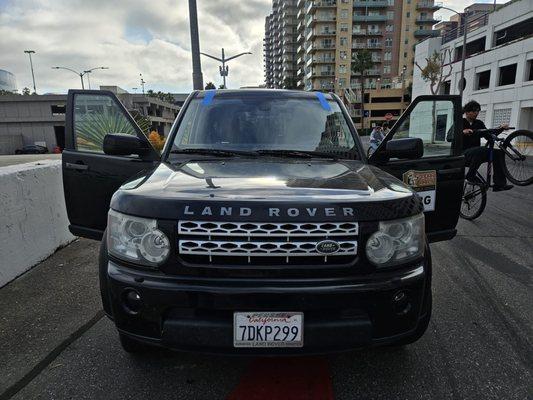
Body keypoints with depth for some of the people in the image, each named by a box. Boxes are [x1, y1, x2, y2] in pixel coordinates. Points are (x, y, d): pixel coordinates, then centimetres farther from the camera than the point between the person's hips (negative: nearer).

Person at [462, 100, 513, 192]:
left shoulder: (479, 123, 17)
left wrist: (500, 128, -6)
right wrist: (463, 132, -30)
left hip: (476, 153, 6)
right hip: (463, 153, -6)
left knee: (499, 153, -16)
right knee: (482, 149, -35)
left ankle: (499, 184, -17)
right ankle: (471, 176, -21)